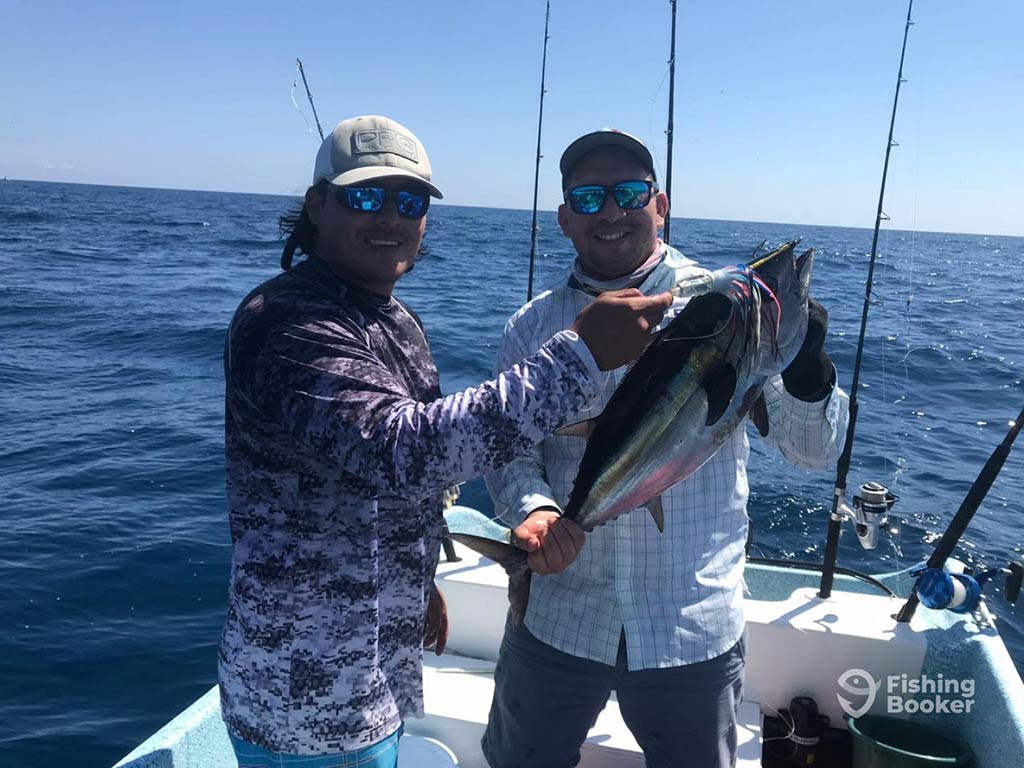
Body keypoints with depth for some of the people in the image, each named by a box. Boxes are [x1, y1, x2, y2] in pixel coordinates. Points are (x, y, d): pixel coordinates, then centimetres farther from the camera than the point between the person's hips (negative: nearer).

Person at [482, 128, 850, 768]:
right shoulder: (534, 326, 0)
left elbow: (815, 449, -9)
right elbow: (511, 448, -4)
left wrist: (807, 371, -29)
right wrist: (532, 510, -25)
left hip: (695, 630, -1)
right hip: (556, 619, 2)